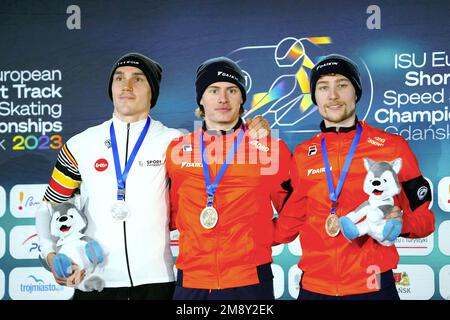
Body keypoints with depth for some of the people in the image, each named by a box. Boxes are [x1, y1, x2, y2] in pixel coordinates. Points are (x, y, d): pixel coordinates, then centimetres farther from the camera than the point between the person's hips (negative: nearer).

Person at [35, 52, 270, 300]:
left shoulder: (174, 143, 2)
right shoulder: (80, 145, 6)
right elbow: (50, 206, 12)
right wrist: (50, 254, -3)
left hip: (155, 280, -1)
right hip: (93, 281, 1)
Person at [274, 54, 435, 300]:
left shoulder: (393, 147, -3)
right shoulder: (302, 155, 6)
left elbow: (424, 219, 3)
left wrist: (399, 222, -16)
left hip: (372, 286, -2)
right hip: (314, 287, 3)